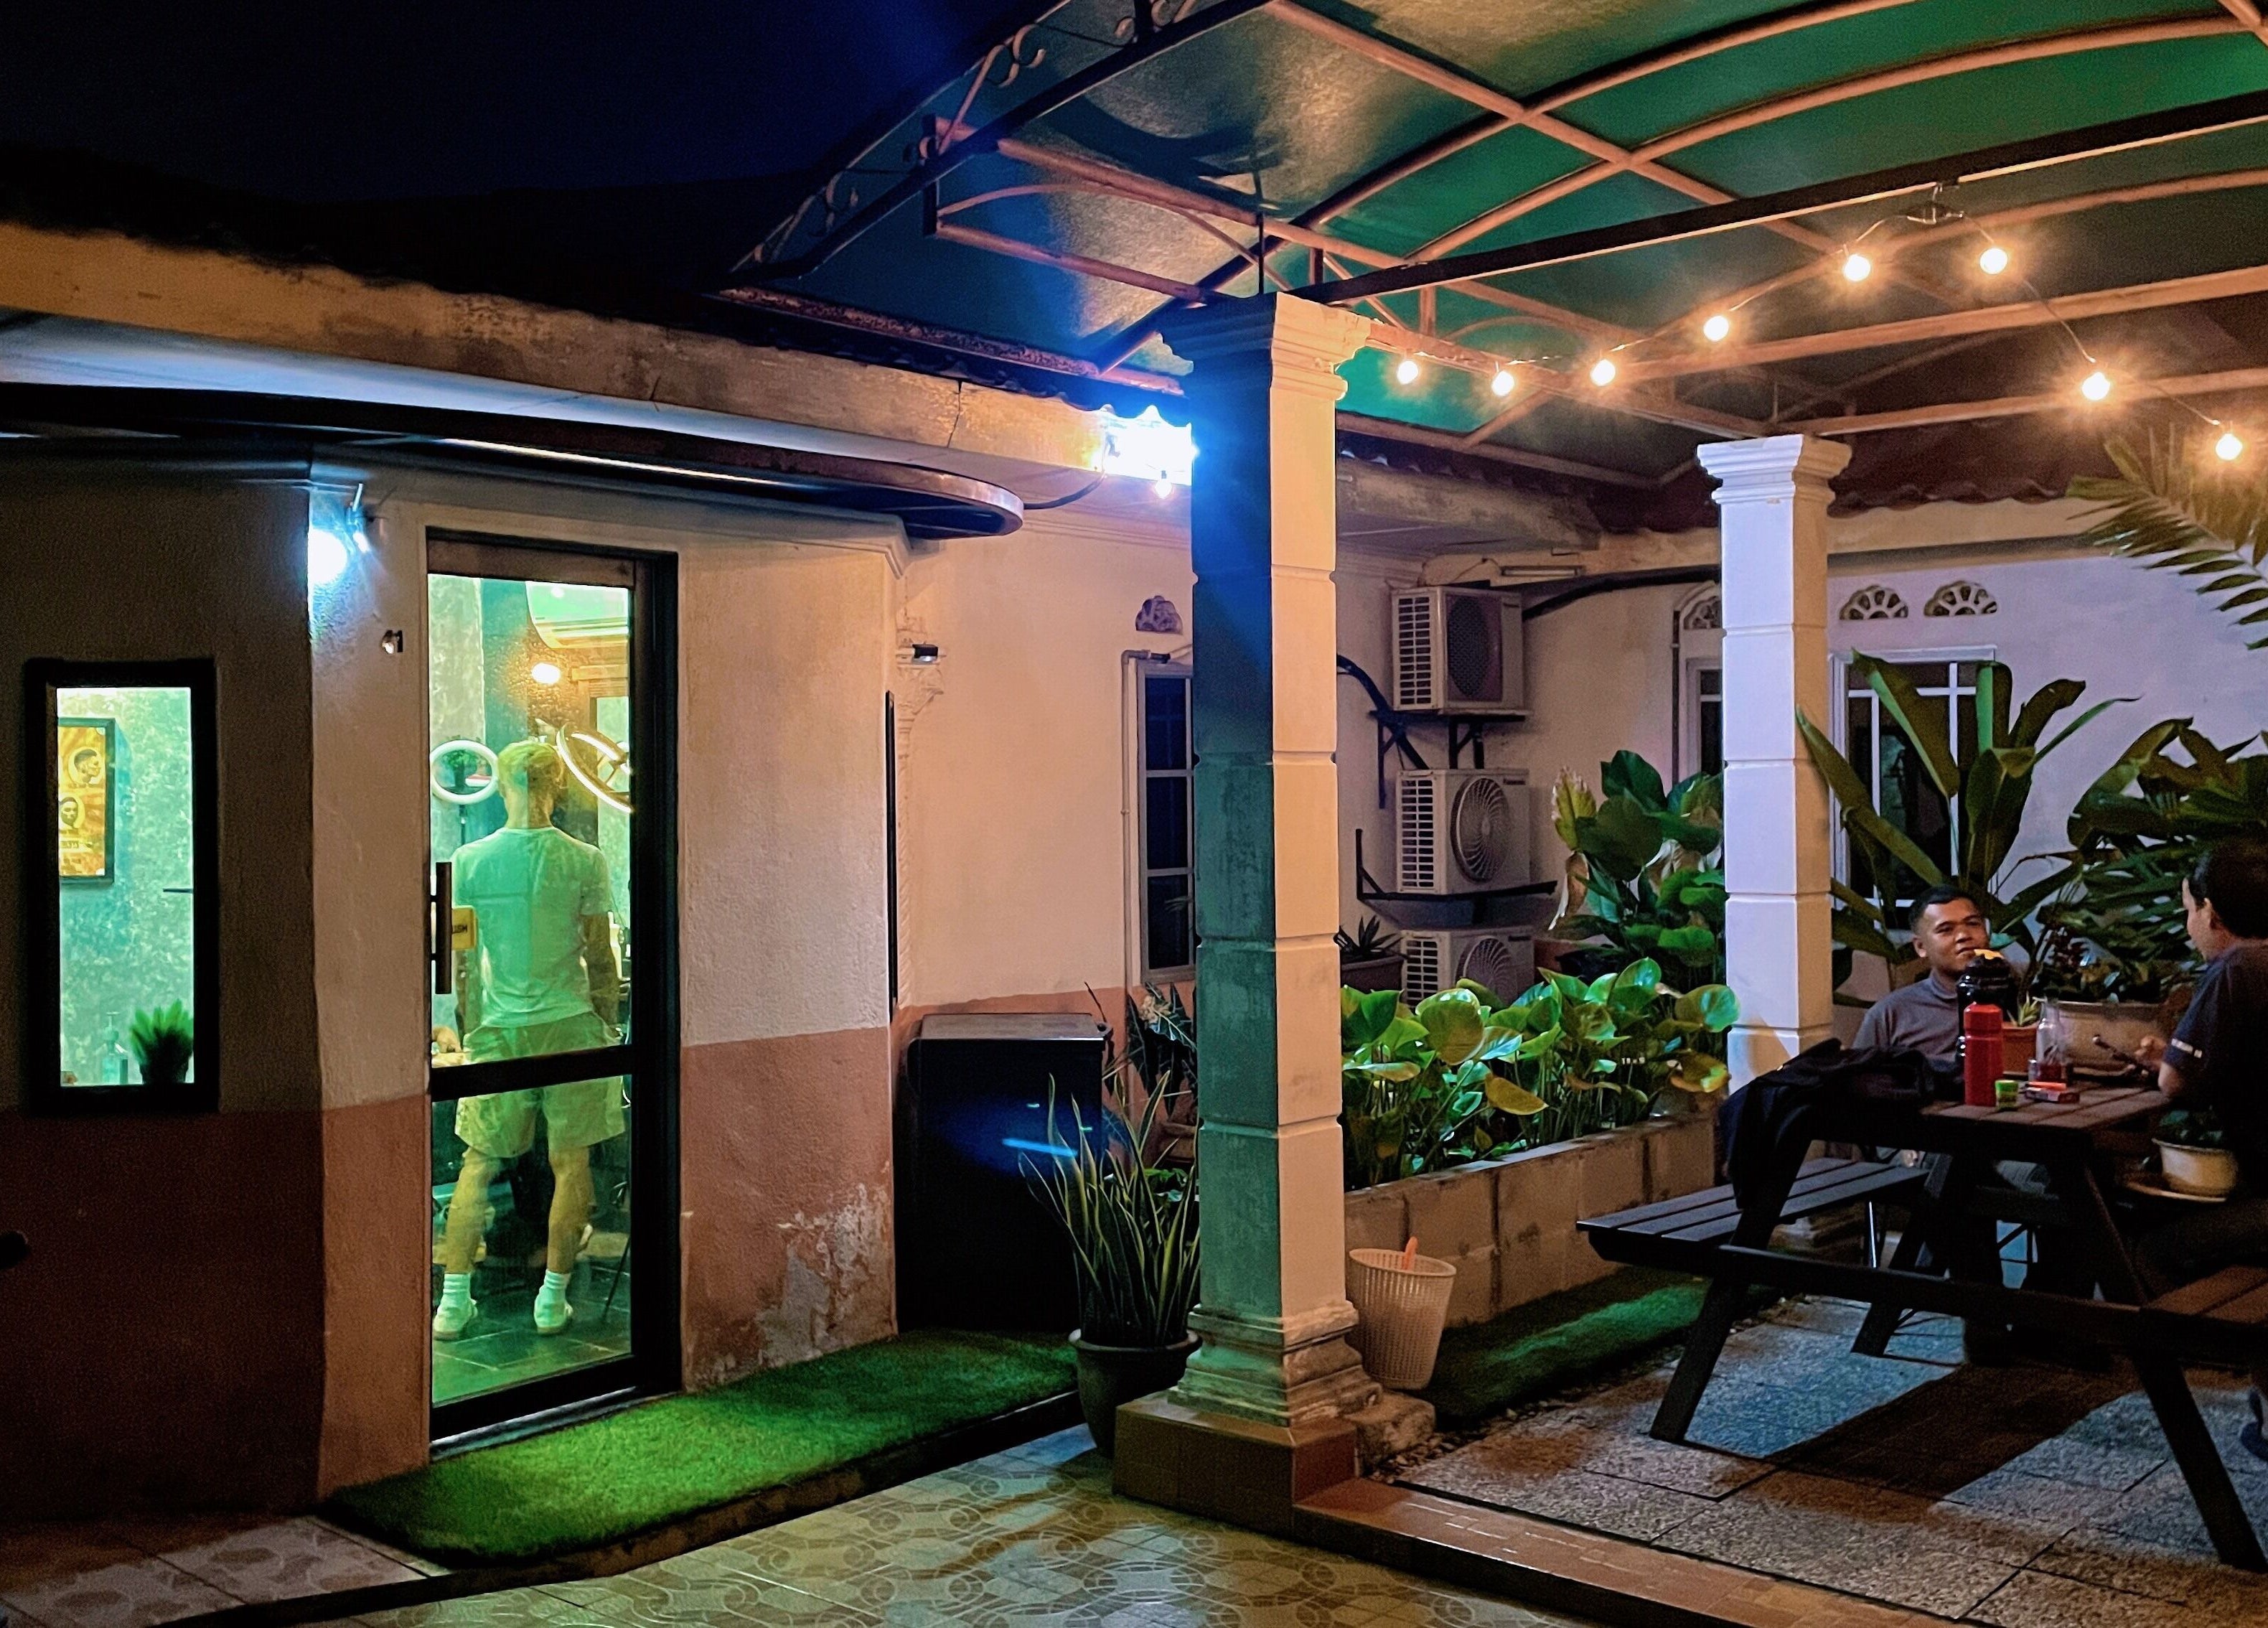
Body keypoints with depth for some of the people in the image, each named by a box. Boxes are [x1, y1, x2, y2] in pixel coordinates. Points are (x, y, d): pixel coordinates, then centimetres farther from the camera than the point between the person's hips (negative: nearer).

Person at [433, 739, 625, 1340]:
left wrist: (470, 1032, 14)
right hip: (570, 1024, -2)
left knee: (478, 1162, 12)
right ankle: (552, 1300, 12)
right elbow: (601, 958, -2)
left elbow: (465, 961, 3)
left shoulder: (469, 860, -1)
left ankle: (453, 1301, 12)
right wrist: (611, 1026, 10)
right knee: (570, 1163, 7)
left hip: (500, 1028, 2)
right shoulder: (584, 861, -6)